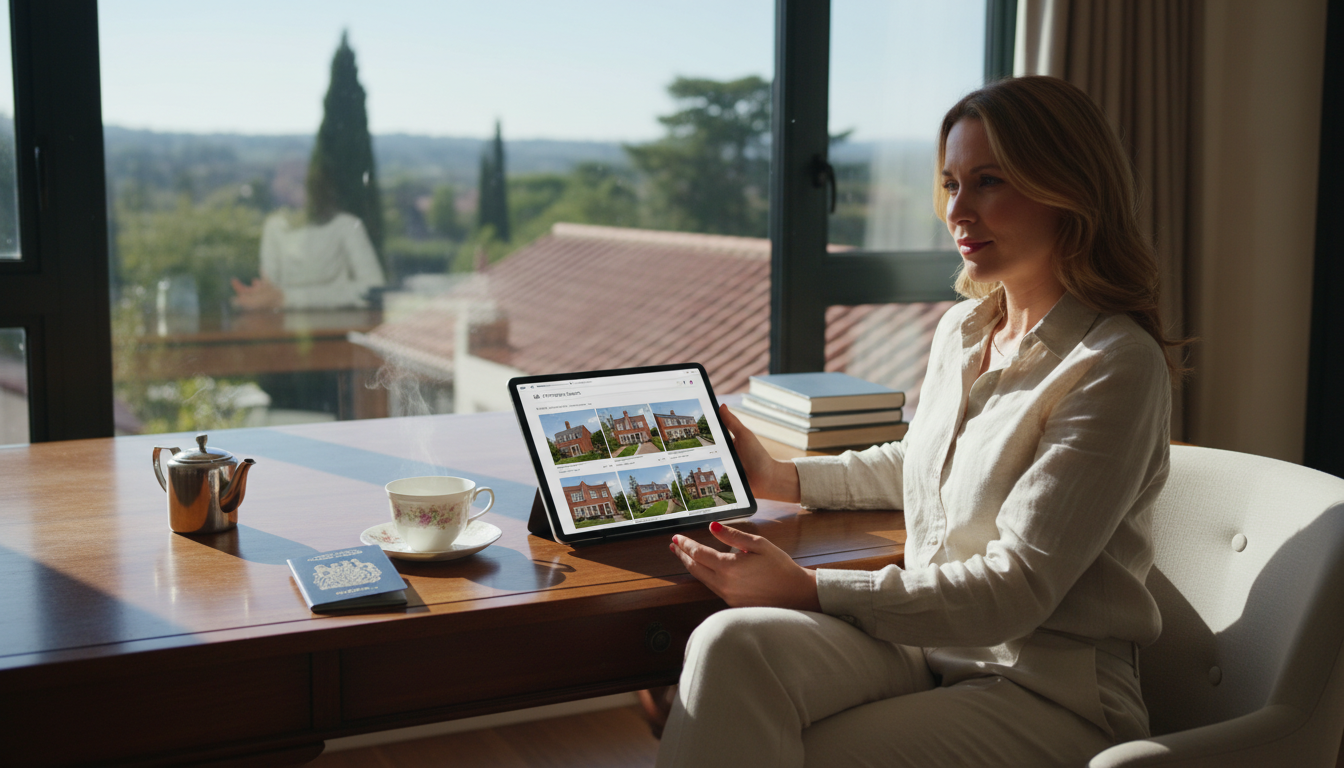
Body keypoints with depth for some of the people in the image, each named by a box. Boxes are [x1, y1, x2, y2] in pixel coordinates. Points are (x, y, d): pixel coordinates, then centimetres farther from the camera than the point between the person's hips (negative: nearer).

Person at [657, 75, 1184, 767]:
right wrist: (780, 479, 21)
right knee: (734, 641, -25)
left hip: (1046, 695, -6)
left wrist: (810, 589, -22)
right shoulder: (961, 328, 11)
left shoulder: (1116, 365, -15)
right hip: (927, 643, 6)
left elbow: (1016, 588, -19)